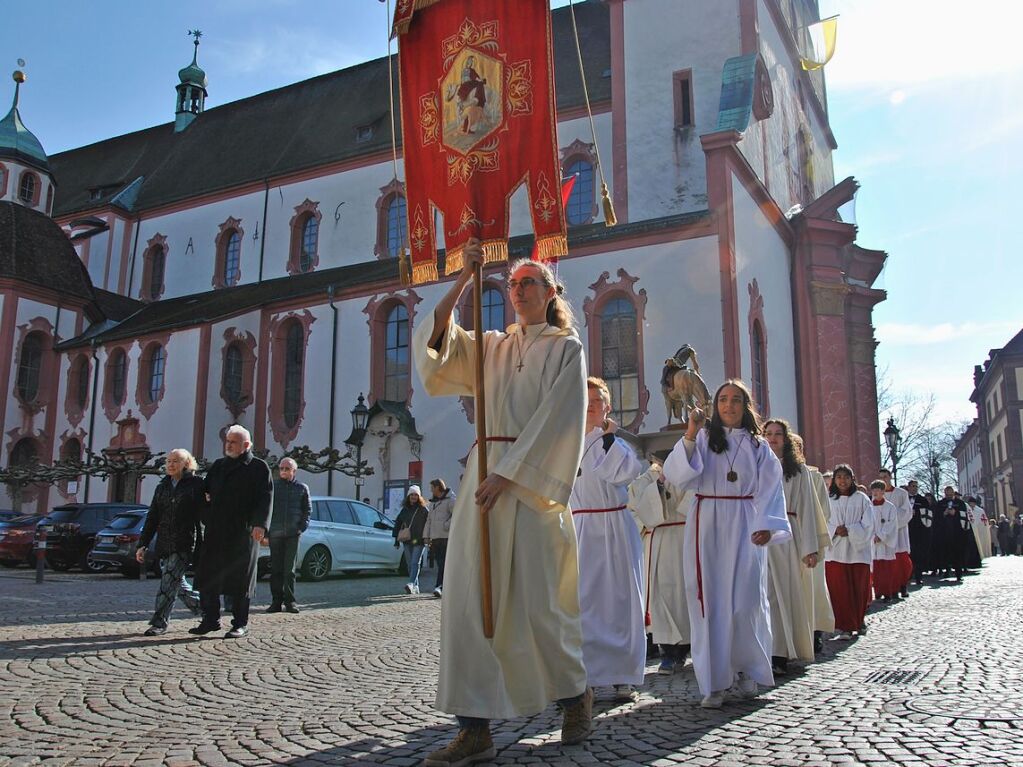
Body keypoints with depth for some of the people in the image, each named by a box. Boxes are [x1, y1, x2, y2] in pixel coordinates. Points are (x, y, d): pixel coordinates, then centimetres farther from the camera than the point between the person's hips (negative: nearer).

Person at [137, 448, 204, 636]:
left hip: (185, 543, -6)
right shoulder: (162, 487, 16)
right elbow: (152, 517, 16)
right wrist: (143, 544, 11)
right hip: (164, 543, 6)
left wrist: (202, 544, -14)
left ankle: (159, 622, -5)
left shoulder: (196, 484, -1)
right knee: (177, 583, 9)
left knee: (169, 580, -12)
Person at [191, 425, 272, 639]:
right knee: (207, 577, 6)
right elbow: (206, 491, 26)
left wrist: (260, 524, -20)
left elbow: (265, 498, -8)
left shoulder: (259, 467, 0)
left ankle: (240, 624, 11)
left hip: (243, 533, -5)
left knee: (240, 580, 1)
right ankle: (211, 619, 18)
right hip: (215, 532, 6)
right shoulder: (218, 465, 18)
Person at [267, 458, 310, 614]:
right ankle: (276, 601, 9)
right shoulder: (272, 486, 7)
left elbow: (308, 509, 11)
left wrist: (302, 527, -1)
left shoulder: (302, 488, 7)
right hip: (275, 533, 1)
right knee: (276, 568, 4)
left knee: (289, 569, 0)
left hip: (293, 533, -1)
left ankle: (289, 601, 6)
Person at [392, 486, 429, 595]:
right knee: (410, 564, 6)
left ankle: (411, 584, -25)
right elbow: (398, 524, 18)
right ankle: (415, 587, 13)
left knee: (415, 563, -14)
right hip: (407, 541, 5)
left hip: (419, 541, -5)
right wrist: (396, 539, 14)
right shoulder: (405, 509, 13)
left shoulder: (424, 509, 2)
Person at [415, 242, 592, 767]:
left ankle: (575, 693, 24)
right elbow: (436, 342, 3)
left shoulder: (566, 347, 5)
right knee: (469, 596, -4)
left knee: (537, 599, -2)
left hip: (535, 480, -5)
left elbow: (557, 418, -7)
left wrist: (508, 474, -15)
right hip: (486, 473, 5)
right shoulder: (493, 346, 19)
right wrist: (463, 279, -4)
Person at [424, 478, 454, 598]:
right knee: (439, 563, 8)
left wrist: (447, 525, -18)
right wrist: (426, 536, 17)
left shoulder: (450, 500, -4)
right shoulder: (433, 502, 23)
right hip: (435, 537, 8)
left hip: (446, 536, -8)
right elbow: (429, 520, 24)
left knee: (443, 563, -13)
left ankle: (440, 587, -19)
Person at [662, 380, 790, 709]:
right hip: (707, 526, -1)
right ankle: (714, 682, 4)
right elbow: (675, 475, -9)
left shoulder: (758, 446, 10)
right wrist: (690, 435, -19)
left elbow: (770, 490, 0)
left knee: (746, 599, -2)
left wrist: (767, 526, -16)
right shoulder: (702, 438, 5)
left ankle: (747, 669, 21)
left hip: (744, 528, 1)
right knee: (709, 601, -2)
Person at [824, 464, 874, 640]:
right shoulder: (828, 499, 4)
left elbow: (868, 526, -2)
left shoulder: (861, 499, 2)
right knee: (840, 591, -4)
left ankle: (859, 622, 29)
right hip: (835, 551, 0)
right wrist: (835, 530, -14)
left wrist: (849, 531, -13)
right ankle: (845, 627, 1)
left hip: (858, 551, 0)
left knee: (859, 590, 7)